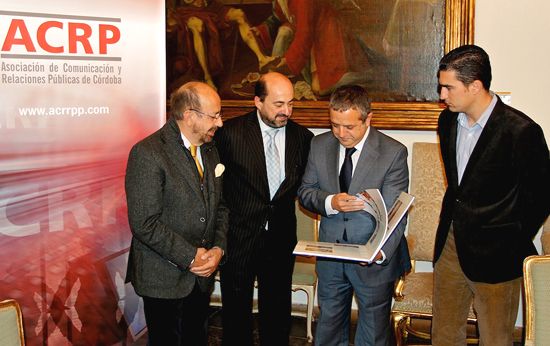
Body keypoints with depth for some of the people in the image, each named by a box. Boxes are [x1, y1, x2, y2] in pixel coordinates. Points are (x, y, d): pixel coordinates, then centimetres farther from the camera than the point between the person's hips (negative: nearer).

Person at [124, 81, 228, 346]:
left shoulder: (209, 150, 7)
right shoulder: (147, 154, -18)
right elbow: (144, 224, -21)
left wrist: (218, 249, -3)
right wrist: (190, 257, -17)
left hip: (202, 274, 7)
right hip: (164, 278, -7)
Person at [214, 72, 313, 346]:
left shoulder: (302, 137, -2)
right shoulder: (231, 133, -11)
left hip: (281, 238, 3)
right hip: (239, 238, -2)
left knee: (277, 313, 16)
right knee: (236, 313, 12)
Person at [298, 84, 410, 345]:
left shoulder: (393, 153, -16)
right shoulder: (320, 145, -2)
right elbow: (305, 191, 3)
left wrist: (381, 251, -37)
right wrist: (330, 203, -20)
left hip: (374, 260, -3)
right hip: (330, 256, 4)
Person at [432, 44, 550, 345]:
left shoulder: (520, 130, -18)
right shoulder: (447, 120, 3)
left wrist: (513, 244, -3)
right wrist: (453, 221, 14)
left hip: (493, 253, -6)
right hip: (450, 243, 6)